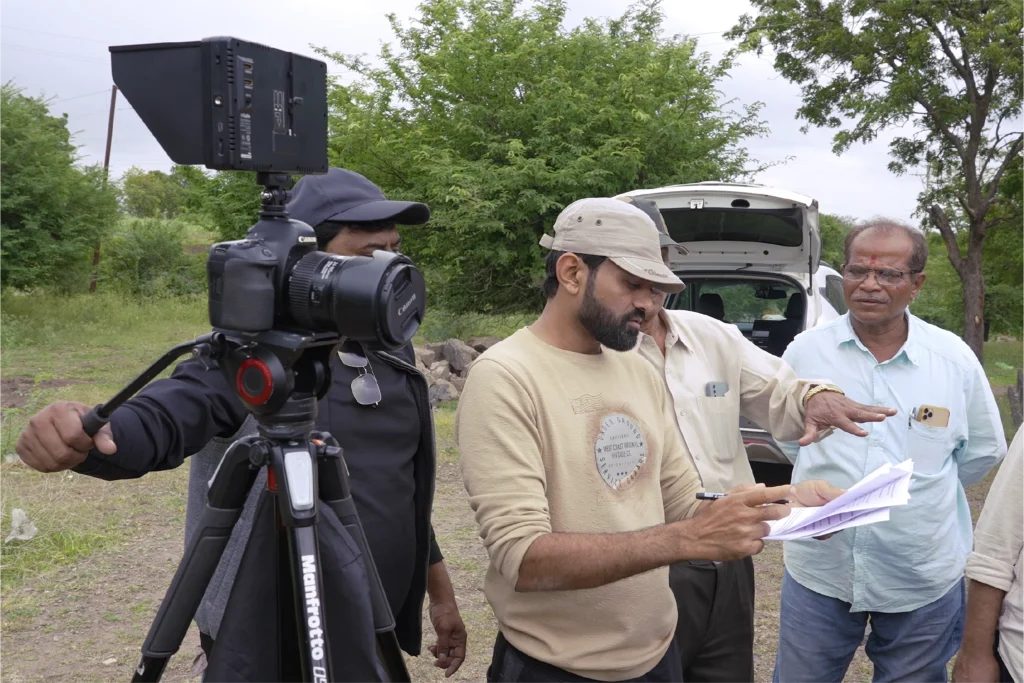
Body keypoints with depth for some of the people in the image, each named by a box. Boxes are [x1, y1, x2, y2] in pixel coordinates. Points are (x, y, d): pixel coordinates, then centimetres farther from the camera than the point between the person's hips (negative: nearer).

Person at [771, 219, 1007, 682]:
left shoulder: (955, 359, -6)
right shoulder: (805, 351, -6)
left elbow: (984, 451, 8)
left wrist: (919, 494, 9)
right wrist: (833, 484, 8)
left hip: (924, 582, 0)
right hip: (818, 573, 0)